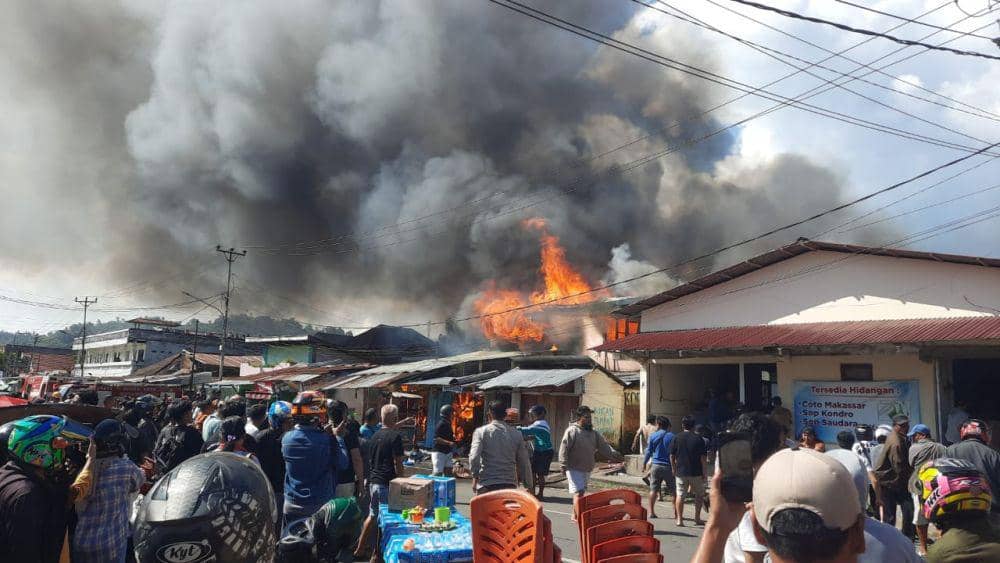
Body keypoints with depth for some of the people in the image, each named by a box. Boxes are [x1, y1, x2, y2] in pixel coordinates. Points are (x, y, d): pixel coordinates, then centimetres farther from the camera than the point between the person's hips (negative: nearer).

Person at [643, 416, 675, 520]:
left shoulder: (653, 436, 1)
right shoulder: (672, 436, -2)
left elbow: (649, 451, 6)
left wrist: (644, 463, 18)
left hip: (656, 465, 1)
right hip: (668, 466, -1)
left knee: (653, 489, 6)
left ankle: (651, 512, 6)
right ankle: (676, 514, 7)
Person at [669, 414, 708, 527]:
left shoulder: (676, 438, -1)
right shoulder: (698, 439, -5)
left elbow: (672, 456, 2)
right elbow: (703, 458, -7)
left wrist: (674, 469, 14)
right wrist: (704, 472, 1)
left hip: (680, 472, 1)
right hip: (696, 472, -1)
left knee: (680, 495, 4)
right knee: (699, 495, 16)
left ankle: (679, 519, -1)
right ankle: (697, 518, 16)